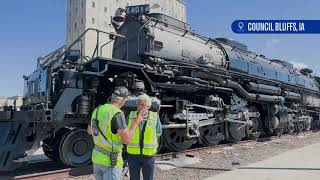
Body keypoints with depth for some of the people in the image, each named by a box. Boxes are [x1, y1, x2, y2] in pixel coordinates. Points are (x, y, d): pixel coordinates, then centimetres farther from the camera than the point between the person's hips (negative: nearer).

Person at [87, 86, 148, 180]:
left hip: (97, 157, 8)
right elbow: (127, 140, -26)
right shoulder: (117, 114, -25)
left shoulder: (98, 110, 1)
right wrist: (135, 122, -14)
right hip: (111, 161, -8)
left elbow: (90, 131, 17)